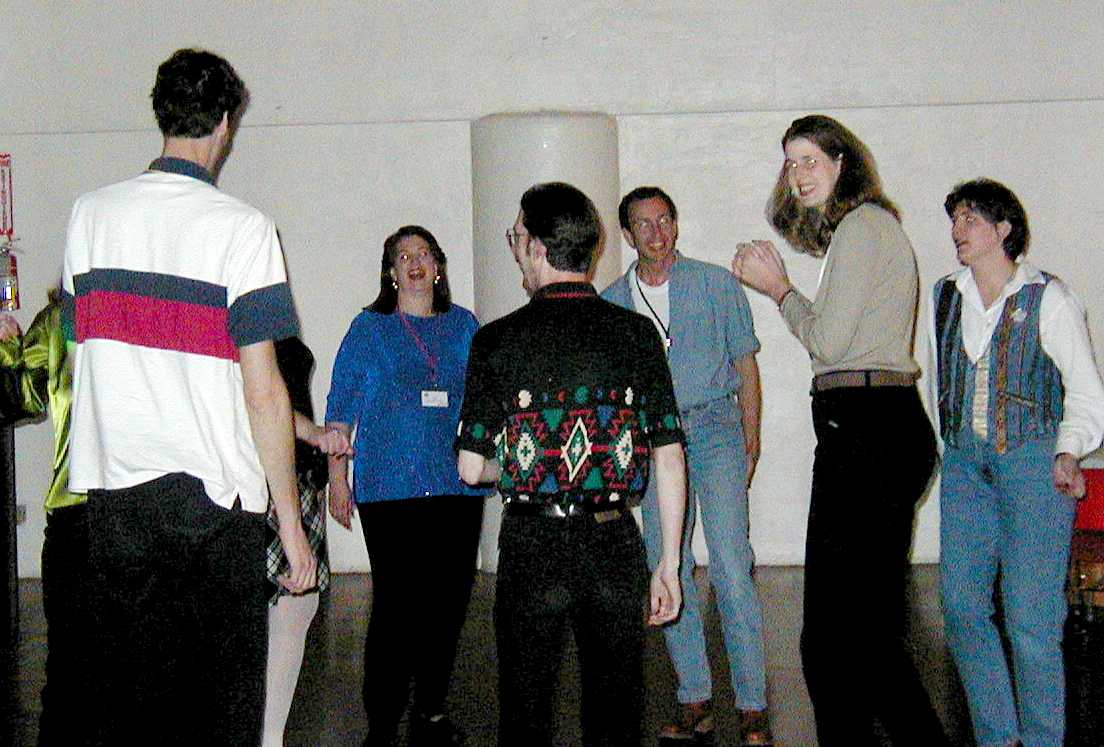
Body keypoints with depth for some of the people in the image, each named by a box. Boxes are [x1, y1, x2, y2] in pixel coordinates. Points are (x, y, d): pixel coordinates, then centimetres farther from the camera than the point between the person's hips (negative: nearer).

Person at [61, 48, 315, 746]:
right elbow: (262, 389, -10)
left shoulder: (90, 213, 7)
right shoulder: (242, 226, -8)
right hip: (217, 492, -4)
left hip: (113, 488, 5)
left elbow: (83, 355, 12)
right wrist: (291, 519, -4)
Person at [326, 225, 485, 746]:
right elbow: (341, 405, 5)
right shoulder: (369, 328, 6)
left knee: (448, 602, 5)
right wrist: (337, 476, -1)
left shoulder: (463, 325, 13)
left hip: (457, 487, 3)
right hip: (390, 486, -3)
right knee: (395, 605, -7)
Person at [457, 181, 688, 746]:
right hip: (615, 544, 2)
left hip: (532, 544, -2)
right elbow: (669, 458, -2)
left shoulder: (497, 340, -5)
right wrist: (669, 562, 5)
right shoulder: (637, 332, 0)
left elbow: (471, 467, -4)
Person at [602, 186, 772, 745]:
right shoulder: (611, 301, 12)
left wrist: (749, 443, 3)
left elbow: (746, 367, 8)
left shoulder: (716, 284, 6)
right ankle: (694, 701, 13)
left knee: (731, 568, -11)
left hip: (715, 430, -3)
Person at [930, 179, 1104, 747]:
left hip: (1032, 460, -5)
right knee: (961, 604, 2)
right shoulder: (945, 296, 13)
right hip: (964, 462, 5)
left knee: (1030, 615, -7)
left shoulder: (1047, 298, -2)